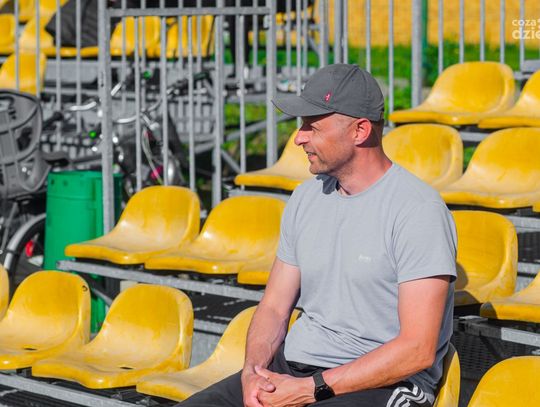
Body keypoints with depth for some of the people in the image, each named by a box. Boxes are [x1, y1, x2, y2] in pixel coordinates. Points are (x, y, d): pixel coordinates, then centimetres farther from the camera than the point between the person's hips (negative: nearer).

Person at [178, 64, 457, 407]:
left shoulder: (419, 210, -12)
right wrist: (253, 371, -8)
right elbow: (274, 307, 14)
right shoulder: (306, 198, 11)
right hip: (291, 367, 7)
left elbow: (418, 350, -17)